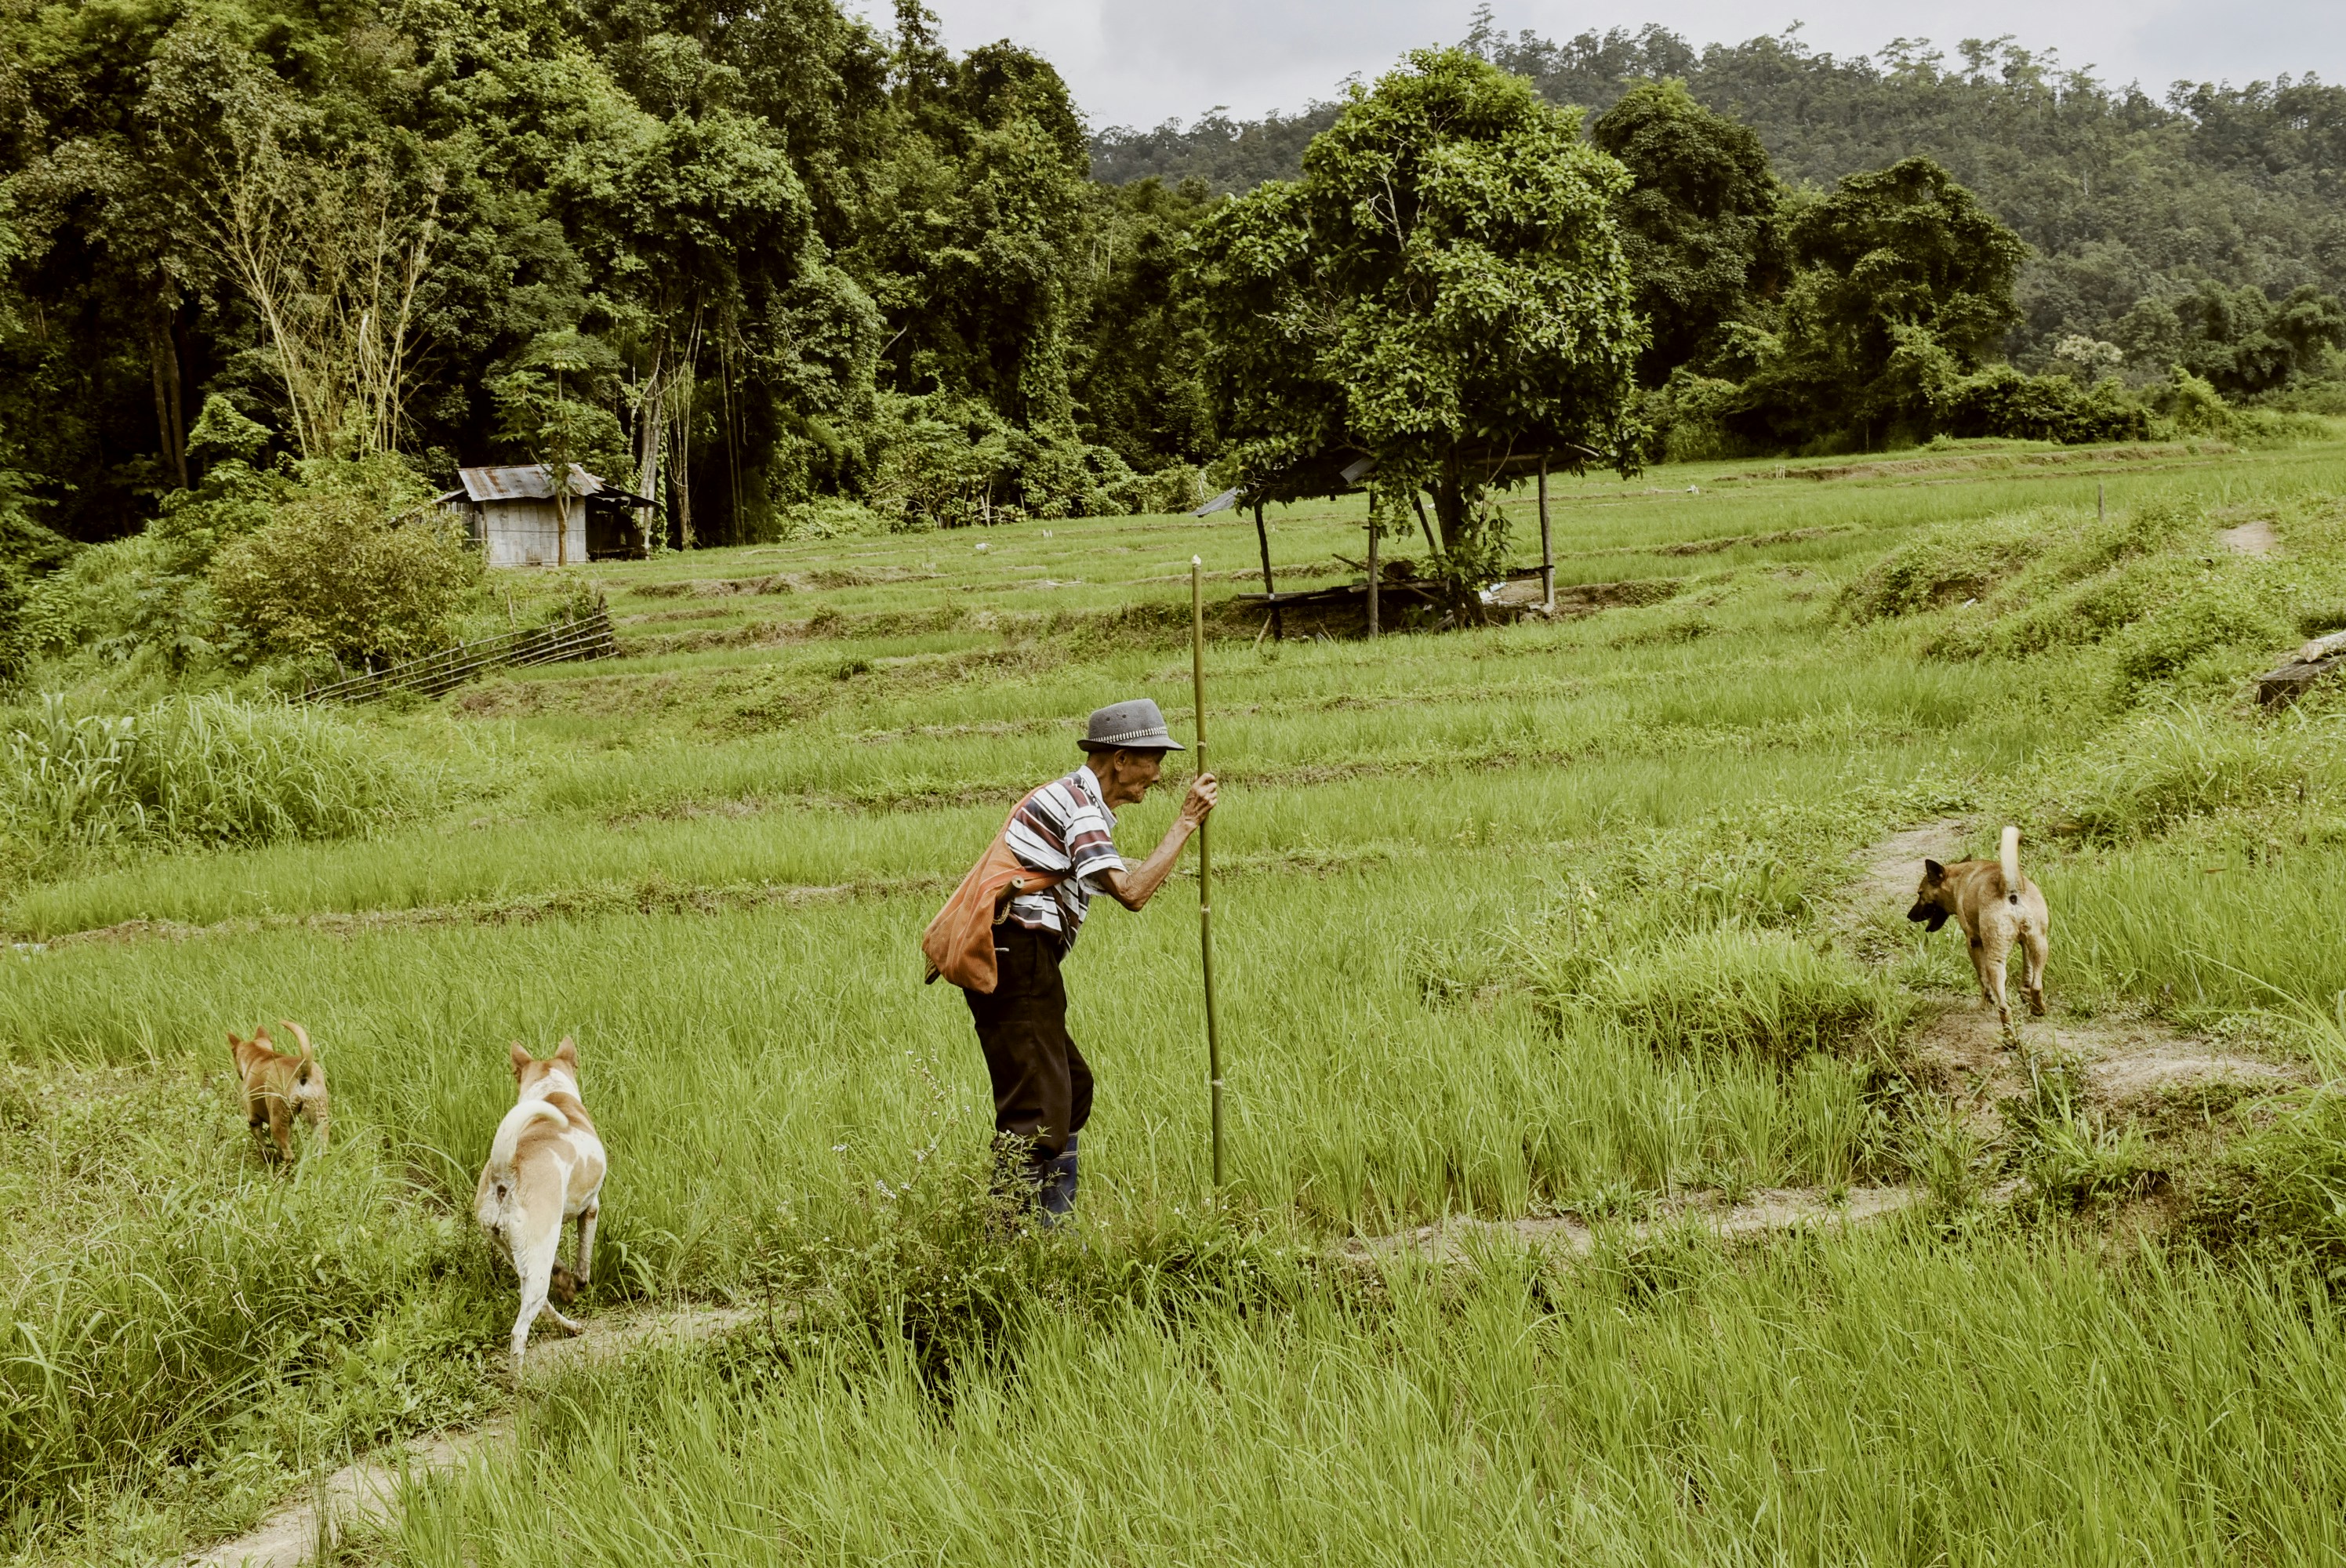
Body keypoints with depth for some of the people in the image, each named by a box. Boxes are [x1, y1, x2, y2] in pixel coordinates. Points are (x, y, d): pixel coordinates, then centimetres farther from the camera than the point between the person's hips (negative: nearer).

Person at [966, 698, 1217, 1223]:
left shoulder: (1073, 797, 21)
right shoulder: (1079, 804, -12)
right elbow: (1130, 892, -22)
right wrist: (1185, 823, -16)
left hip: (1009, 963, 11)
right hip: (1017, 961, -11)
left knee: (1072, 1089, 19)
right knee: (1037, 1111, -11)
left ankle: (1053, 1230, 24)